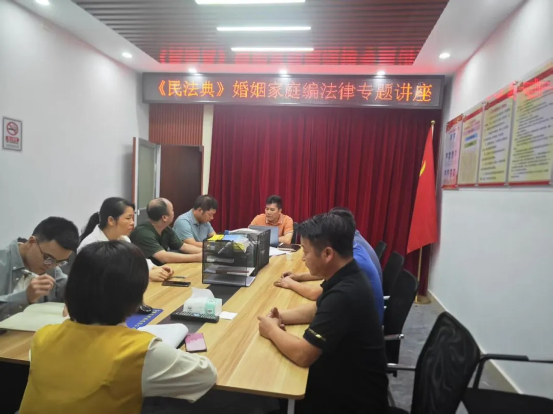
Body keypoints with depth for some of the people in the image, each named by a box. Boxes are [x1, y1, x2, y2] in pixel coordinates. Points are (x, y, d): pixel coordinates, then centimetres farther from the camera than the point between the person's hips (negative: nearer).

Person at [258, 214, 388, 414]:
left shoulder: (344, 295, -33)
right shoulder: (346, 278, -4)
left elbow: (302, 354, -30)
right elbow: (318, 308, 13)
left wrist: (272, 330, -12)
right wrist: (282, 316, -2)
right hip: (346, 377, 7)